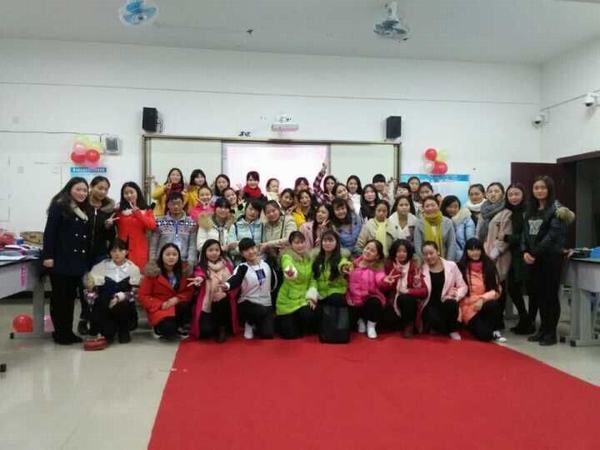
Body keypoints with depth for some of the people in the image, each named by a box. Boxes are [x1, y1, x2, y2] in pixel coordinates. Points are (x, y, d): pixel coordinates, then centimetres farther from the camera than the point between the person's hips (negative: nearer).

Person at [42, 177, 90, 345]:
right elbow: (49, 232, -11)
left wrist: (86, 260, 13)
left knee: (71, 297, 11)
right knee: (59, 297, 2)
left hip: (77, 261, 7)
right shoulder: (59, 207, -5)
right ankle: (60, 333, 9)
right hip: (61, 260, -7)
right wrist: (48, 255, -18)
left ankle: (68, 331, 18)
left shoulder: (84, 211, 16)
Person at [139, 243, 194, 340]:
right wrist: (161, 305, -19)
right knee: (169, 329, -32)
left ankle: (180, 327, -1)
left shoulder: (185, 270, -1)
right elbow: (143, 296, -6)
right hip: (159, 309, -3)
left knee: (185, 305, -33)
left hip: (178, 306, 3)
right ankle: (158, 327, 7)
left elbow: (189, 291, 4)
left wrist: (177, 299, -17)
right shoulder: (153, 272, -9)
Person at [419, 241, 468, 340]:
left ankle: (453, 330, -5)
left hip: (447, 303, 2)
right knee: (434, 319, -34)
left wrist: (456, 295, -16)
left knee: (452, 303, -34)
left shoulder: (451, 265, 3)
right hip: (430, 305, -1)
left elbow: (463, 286, 4)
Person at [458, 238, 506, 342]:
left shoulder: (489, 265, 3)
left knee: (495, 305, -34)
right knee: (484, 335, -27)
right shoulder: (461, 267, -2)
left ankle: (494, 331, -7)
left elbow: (497, 289, 0)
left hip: (486, 303, 3)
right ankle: (473, 326, 8)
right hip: (469, 306, -3)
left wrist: (482, 299, -15)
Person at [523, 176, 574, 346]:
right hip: (534, 258, 6)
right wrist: (525, 251, -4)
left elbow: (554, 234, -15)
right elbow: (526, 232, 11)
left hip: (551, 257, -6)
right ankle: (543, 329, 21)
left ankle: (551, 333, 9)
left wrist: (536, 252, -18)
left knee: (550, 294, -1)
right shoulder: (531, 210, 14)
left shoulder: (556, 208, -6)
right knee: (538, 293, 9)